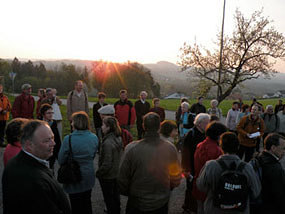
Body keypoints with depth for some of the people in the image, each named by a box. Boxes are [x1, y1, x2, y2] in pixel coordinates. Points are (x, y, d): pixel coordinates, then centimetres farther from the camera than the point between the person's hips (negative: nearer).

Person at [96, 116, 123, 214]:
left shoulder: (107, 143, -31)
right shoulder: (118, 138, -6)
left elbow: (107, 164, -28)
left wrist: (98, 173, -12)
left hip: (108, 176, -8)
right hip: (117, 173, 8)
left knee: (108, 198, 15)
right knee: (115, 194, 27)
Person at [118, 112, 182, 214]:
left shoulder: (131, 148, -24)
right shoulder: (171, 148, -17)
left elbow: (123, 178, -13)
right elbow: (176, 179, -3)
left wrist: (126, 192, 8)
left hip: (136, 203, -1)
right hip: (162, 202, 2)